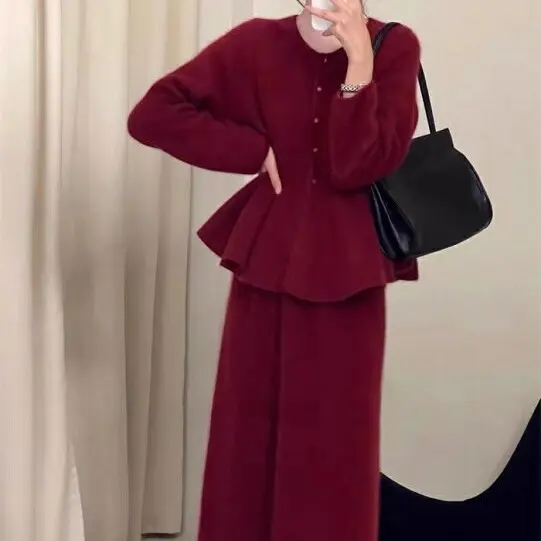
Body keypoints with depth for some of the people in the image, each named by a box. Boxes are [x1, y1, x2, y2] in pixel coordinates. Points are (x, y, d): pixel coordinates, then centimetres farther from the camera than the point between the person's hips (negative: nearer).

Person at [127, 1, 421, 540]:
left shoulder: (394, 47, -2)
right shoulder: (257, 43, -1)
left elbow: (358, 166, -13)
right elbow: (150, 115, -5)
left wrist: (359, 62, -22)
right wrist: (257, 152, -9)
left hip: (347, 266, -1)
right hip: (268, 258, 1)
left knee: (336, 436, 5)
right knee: (250, 428, 8)